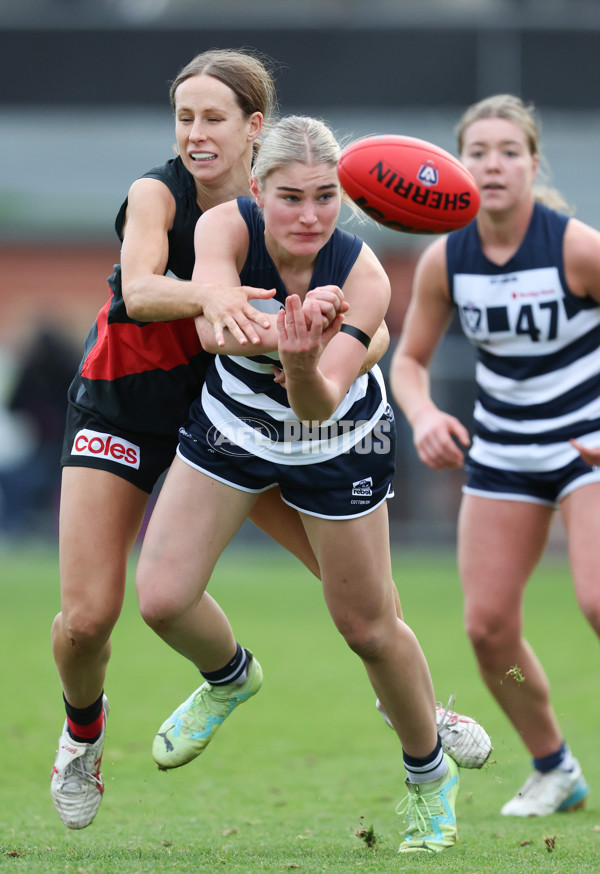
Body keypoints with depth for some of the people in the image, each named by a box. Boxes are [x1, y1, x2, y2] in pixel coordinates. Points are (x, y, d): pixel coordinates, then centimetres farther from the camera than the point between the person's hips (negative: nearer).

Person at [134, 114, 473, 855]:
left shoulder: (364, 278, -32)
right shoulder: (225, 226, -29)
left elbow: (319, 405, -39)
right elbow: (212, 326, -46)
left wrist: (305, 364, -62)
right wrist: (286, 330, -65)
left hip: (337, 446, -2)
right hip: (231, 426, 2)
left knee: (369, 627, 5)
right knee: (160, 598, -9)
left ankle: (430, 774, 32)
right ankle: (230, 676, 27)